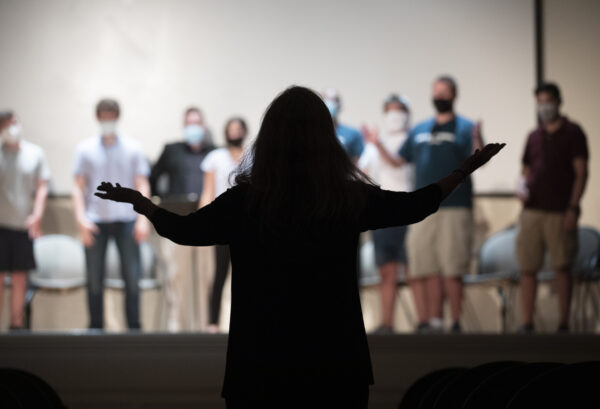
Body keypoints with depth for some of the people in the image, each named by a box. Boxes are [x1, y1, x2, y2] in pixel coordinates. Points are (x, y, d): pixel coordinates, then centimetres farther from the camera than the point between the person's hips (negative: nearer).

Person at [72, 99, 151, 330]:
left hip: (125, 219, 0)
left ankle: (134, 328, 3)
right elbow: (78, 187, 6)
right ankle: (96, 328, 9)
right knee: (94, 280, 1)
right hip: (95, 221, 0)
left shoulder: (132, 148, 7)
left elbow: (142, 185, 6)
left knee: (132, 278, -4)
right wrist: (81, 219, -5)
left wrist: (143, 218, -4)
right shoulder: (85, 149, 7)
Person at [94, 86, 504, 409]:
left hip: (261, 371, -1)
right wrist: (466, 170, 26)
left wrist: (138, 201, 26)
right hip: (338, 368, 1)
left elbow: (184, 229, 6)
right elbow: (416, 206, 10)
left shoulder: (244, 202, -9)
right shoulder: (352, 199, -6)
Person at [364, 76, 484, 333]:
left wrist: (477, 141, -28)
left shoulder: (465, 128, 4)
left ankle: (456, 322, 0)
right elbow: (398, 161, 21)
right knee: (426, 270, 2)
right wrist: (378, 145, 7)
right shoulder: (419, 130, 18)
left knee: (451, 271, -5)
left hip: (454, 208, -5)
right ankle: (431, 322, 6)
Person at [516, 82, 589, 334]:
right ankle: (527, 323, 5)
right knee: (528, 268, 1)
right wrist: (523, 188, -1)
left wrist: (572, 208, -12)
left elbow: (581, 173, -3)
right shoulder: (534, 137, 15)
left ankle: (563, 324, 3)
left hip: (560, 212, -4)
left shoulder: (572, 133, 1)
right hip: (532, 210, 4)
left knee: (563, 268, -2)